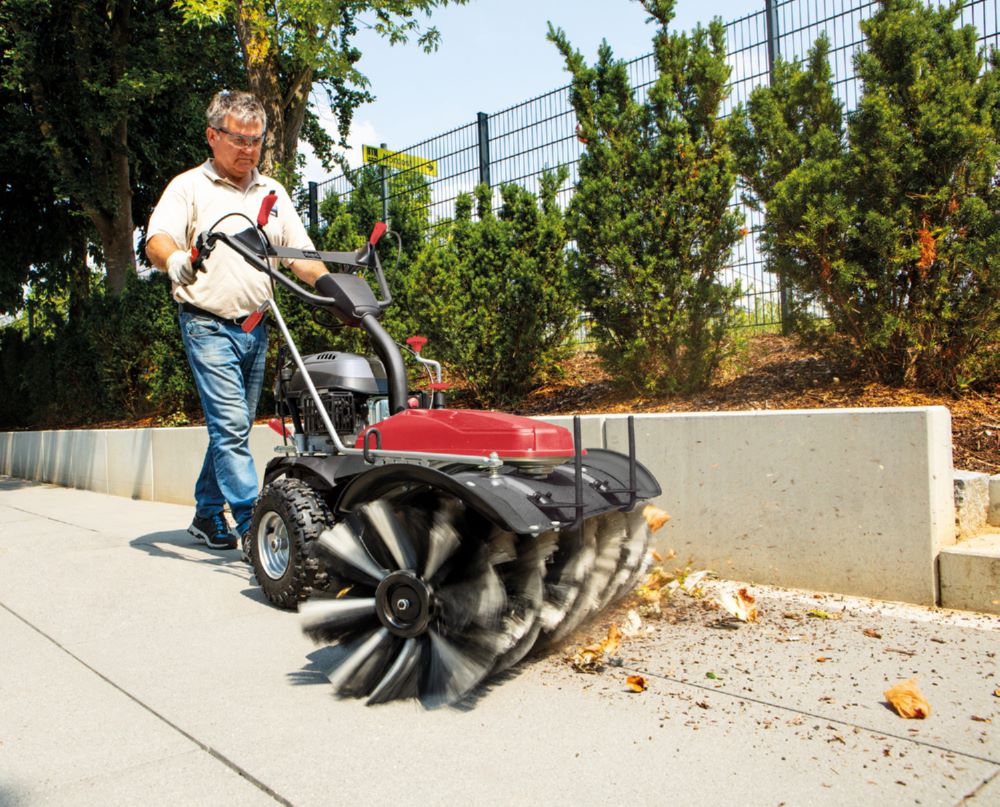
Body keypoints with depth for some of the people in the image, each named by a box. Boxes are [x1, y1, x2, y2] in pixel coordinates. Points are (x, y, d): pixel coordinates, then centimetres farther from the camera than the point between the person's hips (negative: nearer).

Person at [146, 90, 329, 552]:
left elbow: (300, 255, 12)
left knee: (234, 427, 10)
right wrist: (174, 259, -36)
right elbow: (157, 241, -12)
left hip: (256, 328, 5)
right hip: (209, 326, -5)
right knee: (230, 425, -13)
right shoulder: (189, 187, 2)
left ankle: (208, 518, 24)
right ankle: (249, 523, -11)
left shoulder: (272, 192, 16)